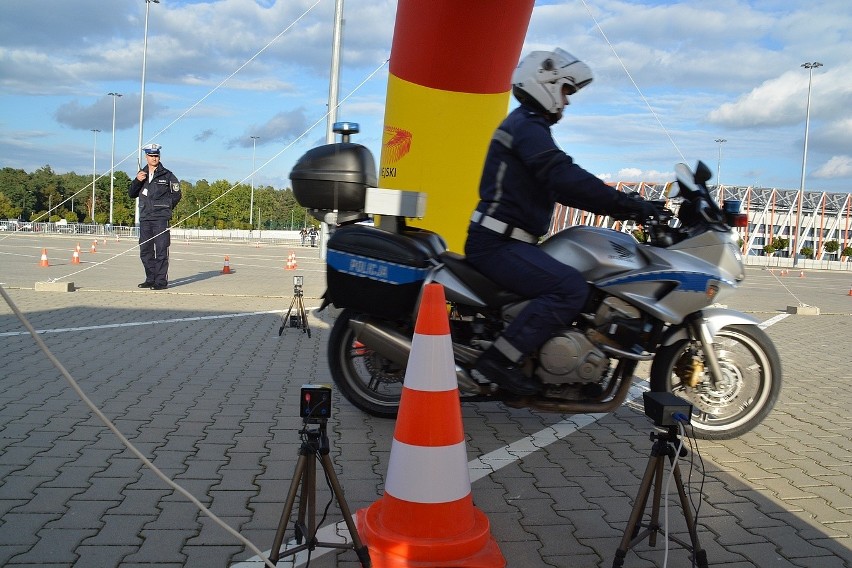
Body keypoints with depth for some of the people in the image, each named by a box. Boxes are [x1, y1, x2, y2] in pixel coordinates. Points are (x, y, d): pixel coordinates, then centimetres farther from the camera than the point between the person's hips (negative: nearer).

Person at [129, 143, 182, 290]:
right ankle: (151, 279, 17)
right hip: (145, 218, 5)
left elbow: (176, 195, 5)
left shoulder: (167, 175, 2)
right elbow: (132, 194, 14)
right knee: (145, 251, 8)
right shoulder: (142, 174, 15)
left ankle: (161, 281, -6)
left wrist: (165, 208, 0)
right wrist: (137, 181, -3)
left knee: (161, 250, -9)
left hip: (161, 218, -5)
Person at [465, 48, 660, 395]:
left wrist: (620, 207, 13)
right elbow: (566, 178, -26)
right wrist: (628, 205, -25)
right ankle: (500, 359, -24)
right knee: (571, 287, -25)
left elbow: (562, 186, 21)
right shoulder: (528, 126, -11)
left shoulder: (526, 125, 23)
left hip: (504, 240, 11)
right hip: (497, 244, -11)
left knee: (568, 281, 18)